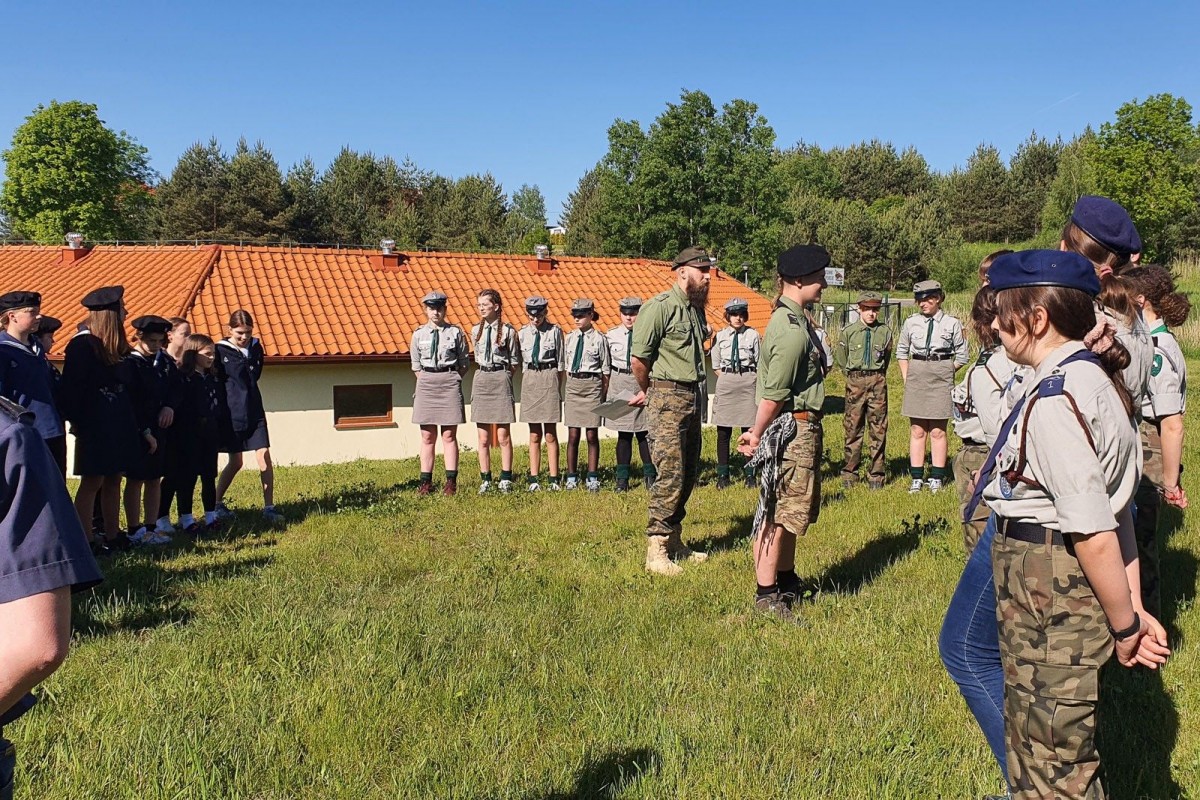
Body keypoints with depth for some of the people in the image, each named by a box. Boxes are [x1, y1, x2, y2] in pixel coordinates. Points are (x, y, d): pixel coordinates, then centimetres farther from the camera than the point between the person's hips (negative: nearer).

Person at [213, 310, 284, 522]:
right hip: (231, 415, -4)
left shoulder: (256, 348, 5)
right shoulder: (221, 351, -8)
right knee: (235, 462, 5)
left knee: (264, 456, -6)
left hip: (254, 413, 4)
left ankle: (269, 508, -1)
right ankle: (217, 503, 25)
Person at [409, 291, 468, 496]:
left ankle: (451, 481, 4)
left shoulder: (455, 332, 1)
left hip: (450, 381, -2)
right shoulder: (419, 334, 7)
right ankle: (426, 481, 9)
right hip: (426, 384, 2)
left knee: (449, 435, 0)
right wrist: (426, 382, 3)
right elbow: (416, 365, 13)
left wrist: (454, 380, -2)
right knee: (427, 436, 5)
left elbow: (463, 363, 5)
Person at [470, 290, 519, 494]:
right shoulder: (476, 330, 9)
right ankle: (485, 479, 12)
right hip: (481, 379, 4)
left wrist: (503, 376, 2)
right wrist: (486, 372, 12)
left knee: (503, 436, -1)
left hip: (501, 380, -4)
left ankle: (506, 479, 9)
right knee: (483, 438, 5)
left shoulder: (508, 330, -3)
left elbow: (514, 361, 4)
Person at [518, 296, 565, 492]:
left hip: (549, 378, -3)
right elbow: (522, 362, 10)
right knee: (534, 435, 6)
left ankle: (554, 479, 6)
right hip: (530, 379, 3)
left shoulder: (555, 331, 0)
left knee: (550, 434, 0)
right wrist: (524, 385, 3)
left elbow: (560, 362, 2)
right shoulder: (523, 333, 7)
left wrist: (558, 387, -1)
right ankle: (533, 479, 10)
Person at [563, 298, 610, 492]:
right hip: (572, 385, 3)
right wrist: (566, 388, 8)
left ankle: (593, 478, 11)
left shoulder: (599, 339, -3)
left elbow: (605, 370, 0)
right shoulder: (570, 338, 10)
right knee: (572, 434, 5)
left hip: (592, 385, -3)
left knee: (592, 434, 2)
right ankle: (571, 477, 14)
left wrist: (604, 394, -2)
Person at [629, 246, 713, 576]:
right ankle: (656, 551, -2)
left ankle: (674, 540, 25)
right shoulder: (659, 307, -12)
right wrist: (648, 391, 5)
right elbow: (639, 358, -12)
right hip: (667, 399, -8)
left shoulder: (697, 308, 13)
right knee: (671, 475, -9)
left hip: (693, 397, 8)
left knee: (689, 473, 12)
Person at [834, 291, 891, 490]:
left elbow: (887, 356, 16)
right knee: (852, 427, 5)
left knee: (878, 429, 2)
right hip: (855, 382, 0)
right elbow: (840, 356, 13)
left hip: (877, 381, 0)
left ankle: (876, 474, 10)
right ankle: (849, 473, 14)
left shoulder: (885, 332, 2)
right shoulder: (848, 331, 0)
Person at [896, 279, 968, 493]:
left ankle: (937, 478, 10)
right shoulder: (911, 322, 5)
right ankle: (916, 478, 11)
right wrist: (906, 378, 9)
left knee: (938, 431, 2)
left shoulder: (952, 324, -2)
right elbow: (901, 351, 15)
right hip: (916, 375, 2)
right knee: (917, 430, 5)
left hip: (941, 377, -2)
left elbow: (962, 355, 5)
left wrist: (946, 374, 1)